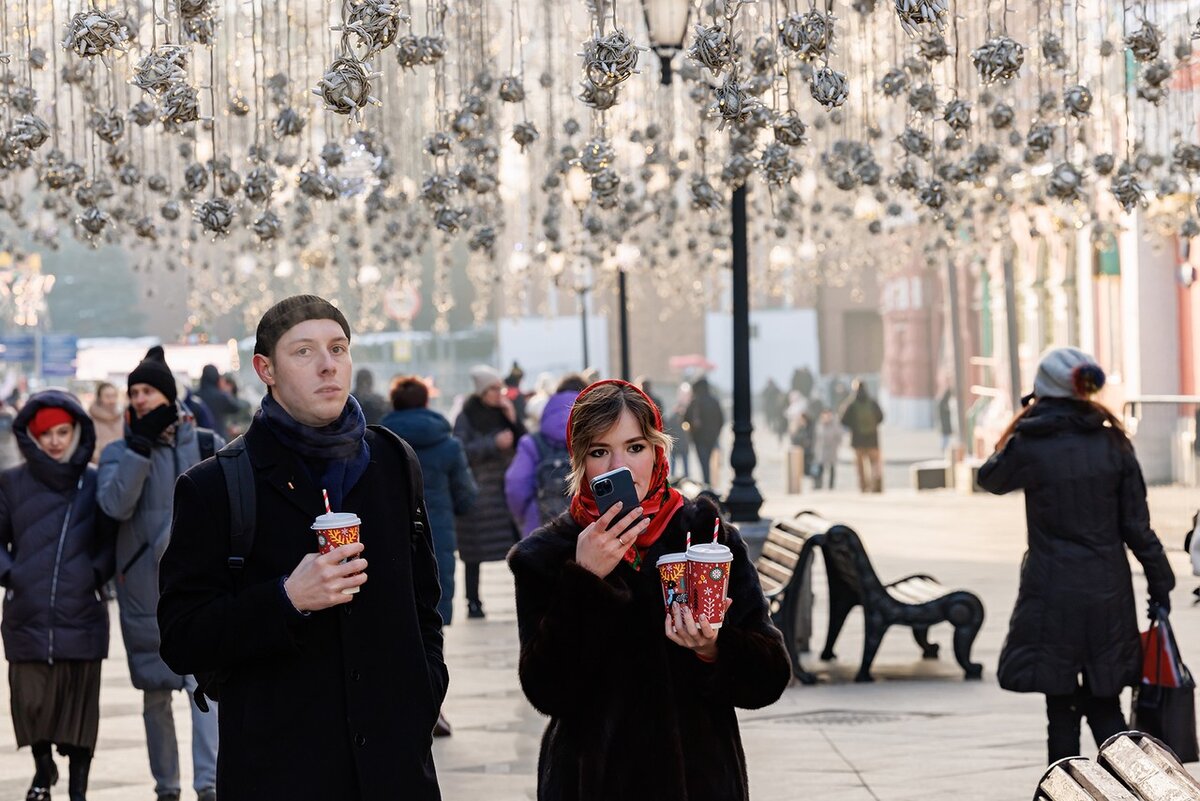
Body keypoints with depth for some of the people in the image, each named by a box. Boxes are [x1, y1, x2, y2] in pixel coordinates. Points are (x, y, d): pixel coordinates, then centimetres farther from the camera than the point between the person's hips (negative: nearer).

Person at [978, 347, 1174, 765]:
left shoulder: (1030, 446, -10)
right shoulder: (1113, 443, 0)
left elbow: (990, 478, 11)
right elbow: (1136, 524, 3)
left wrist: (1024, 424, 11)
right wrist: (1160, 581, 11)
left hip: (1053, 594, -3)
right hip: (1109, 593, 3)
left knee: (1061, 706, 4)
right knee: (1104, 704, 11)